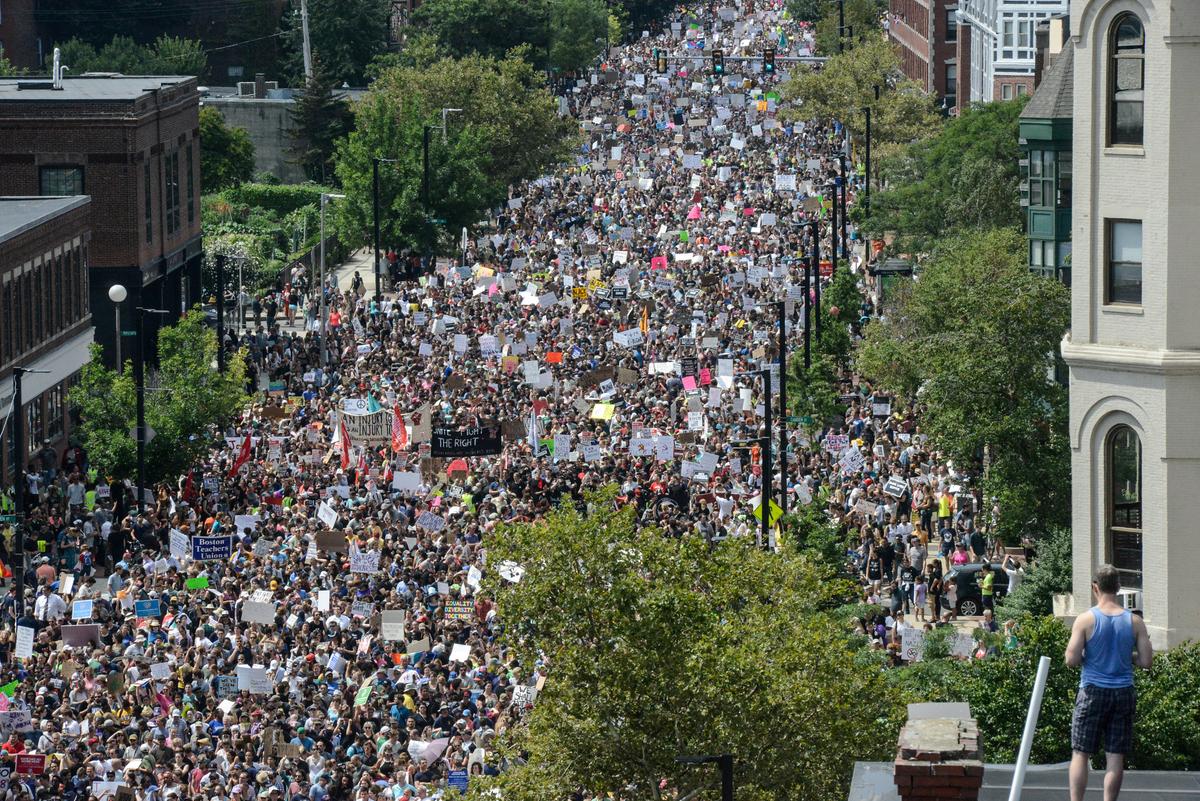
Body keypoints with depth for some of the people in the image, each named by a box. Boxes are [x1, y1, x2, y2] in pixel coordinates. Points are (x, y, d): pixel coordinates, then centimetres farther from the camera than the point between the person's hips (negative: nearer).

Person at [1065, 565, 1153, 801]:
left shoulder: (1086, 620, -8)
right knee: (1116, 755, 6)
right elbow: (1146, 661, -1)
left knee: (1080, 753, 3)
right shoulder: (1135, 622, -1)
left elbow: (1071, 660, -11)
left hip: (1093, 692, -2)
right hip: (1123, 692, 2)